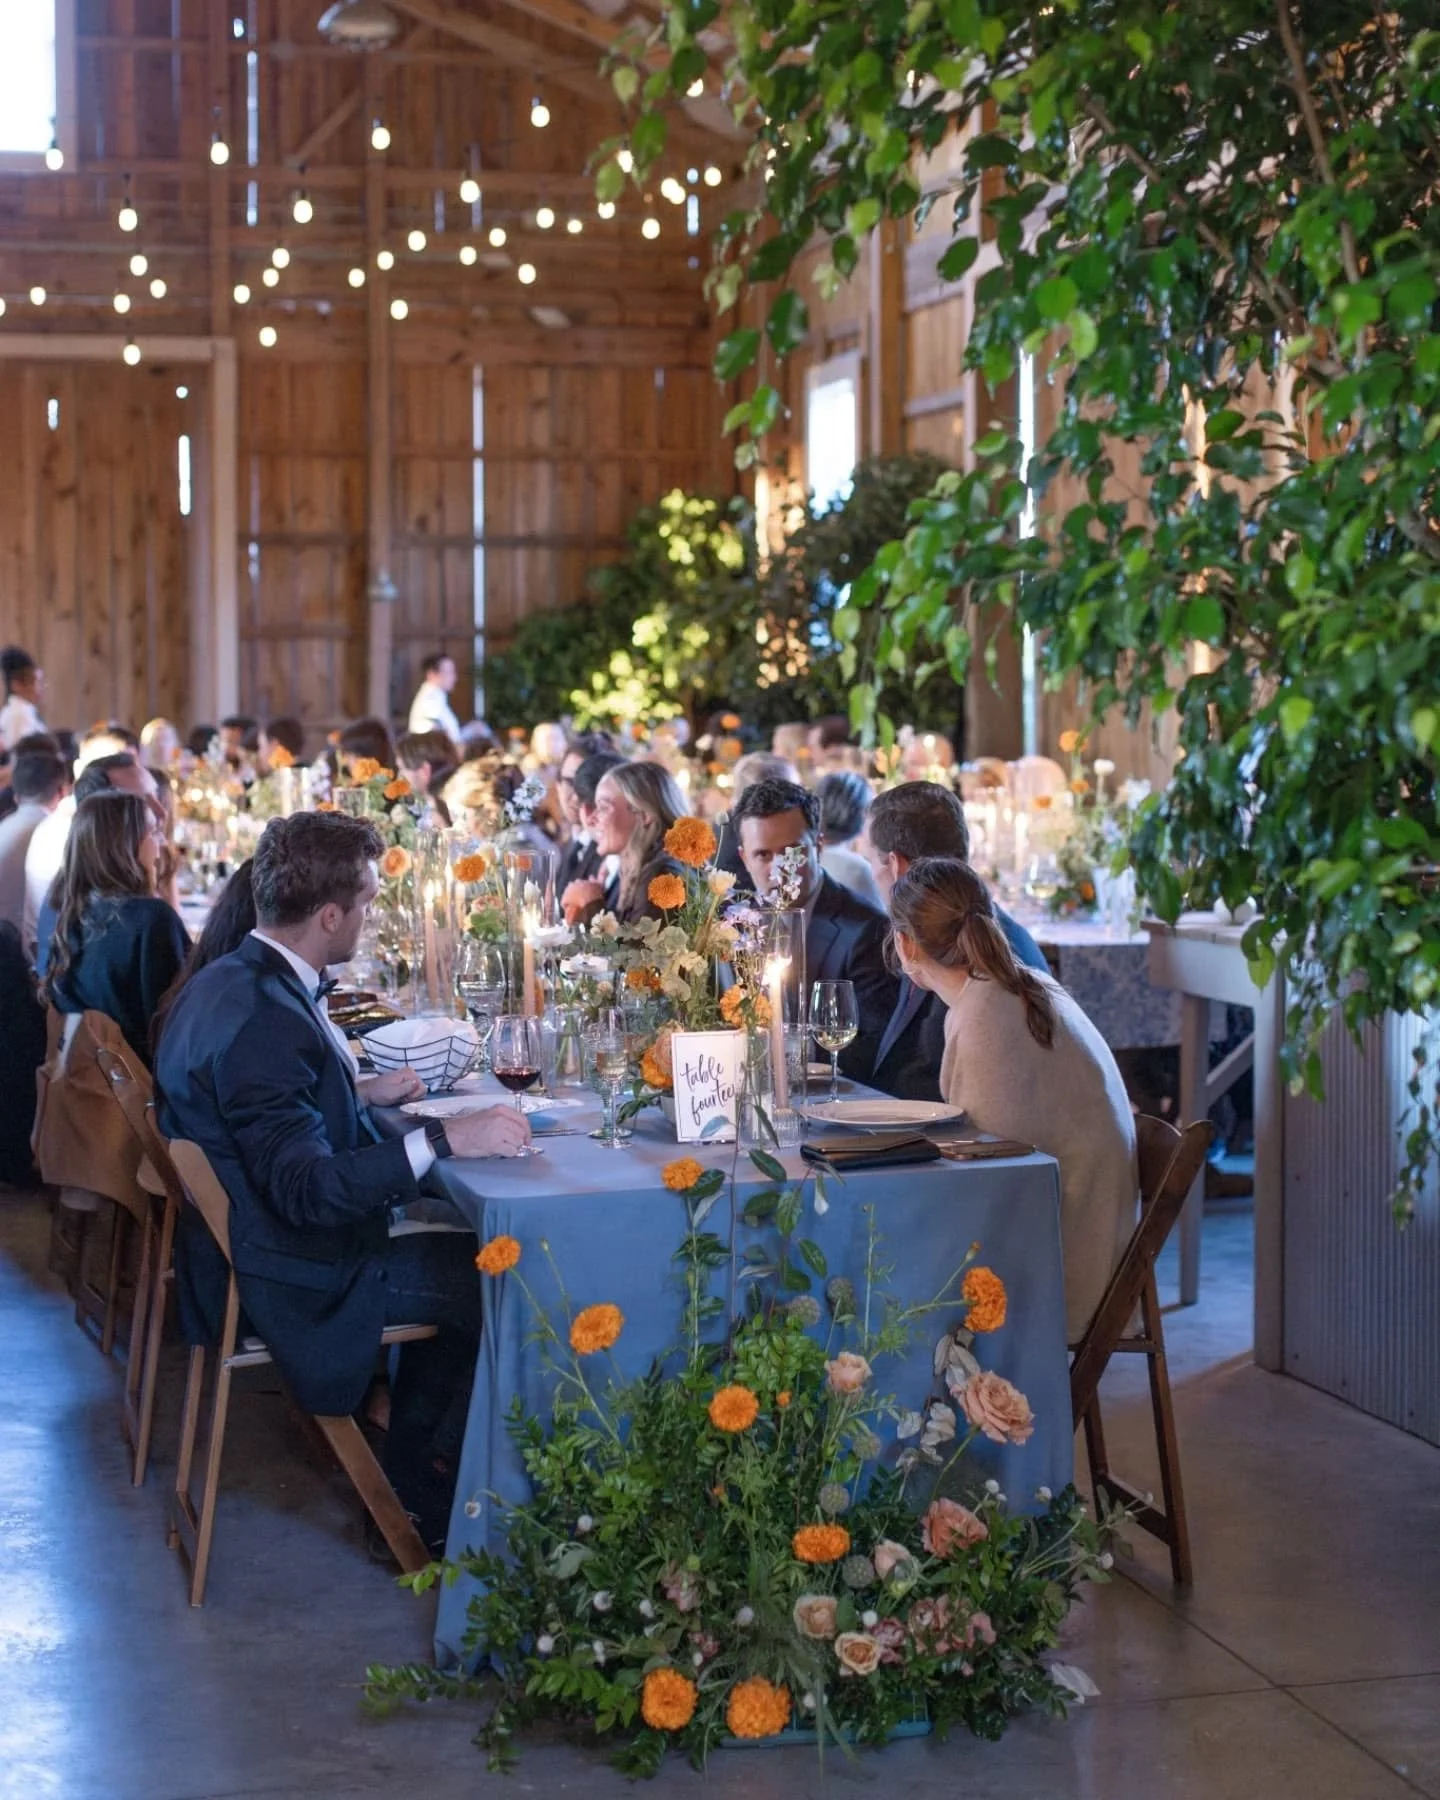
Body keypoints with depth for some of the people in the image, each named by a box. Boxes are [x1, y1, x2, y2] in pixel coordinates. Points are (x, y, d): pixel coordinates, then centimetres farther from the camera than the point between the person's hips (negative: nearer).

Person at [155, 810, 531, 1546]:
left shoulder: (228, 981, 3)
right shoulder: (266, 1022, -29)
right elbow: (306, 1189, -33)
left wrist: (362, 1094, 15)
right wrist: (442, 1137, -35)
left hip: (240, 1240, 10)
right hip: (285, 1278, -10)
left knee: (458, 1258, 18)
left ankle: (412, 1476, 24)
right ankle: (426, 1500, 12)